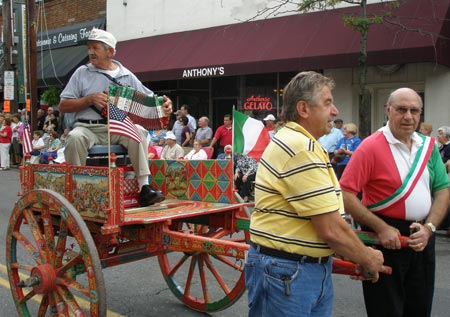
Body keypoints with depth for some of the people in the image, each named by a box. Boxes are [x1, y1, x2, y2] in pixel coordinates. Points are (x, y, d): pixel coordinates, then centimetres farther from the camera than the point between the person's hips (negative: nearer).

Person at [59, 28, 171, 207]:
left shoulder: (126, 76, 13)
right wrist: (90, 99, -8)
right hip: (88, 128, -1)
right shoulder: (82, 73, 10)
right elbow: (63, 106, 7)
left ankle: (144, 187, -29)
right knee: (75, 137, -34)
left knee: (139, 131, -29)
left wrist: (164, 105, -9)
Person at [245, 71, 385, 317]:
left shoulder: (300, 143, 13)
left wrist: (361, 256, 10)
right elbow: (332, 230, -22)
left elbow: (327, 223, 16)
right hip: (286, 273, -10)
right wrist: (368, 259, -5)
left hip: (314, 269, 10)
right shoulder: (301, 148, -21)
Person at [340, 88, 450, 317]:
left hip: (422, 238, 6)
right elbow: (345, 195, -18)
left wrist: (429, 227, -7)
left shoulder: (429, 146, 6)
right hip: (386, 237, -6)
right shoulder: (371, 147, -14)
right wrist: (381, 228, -19)